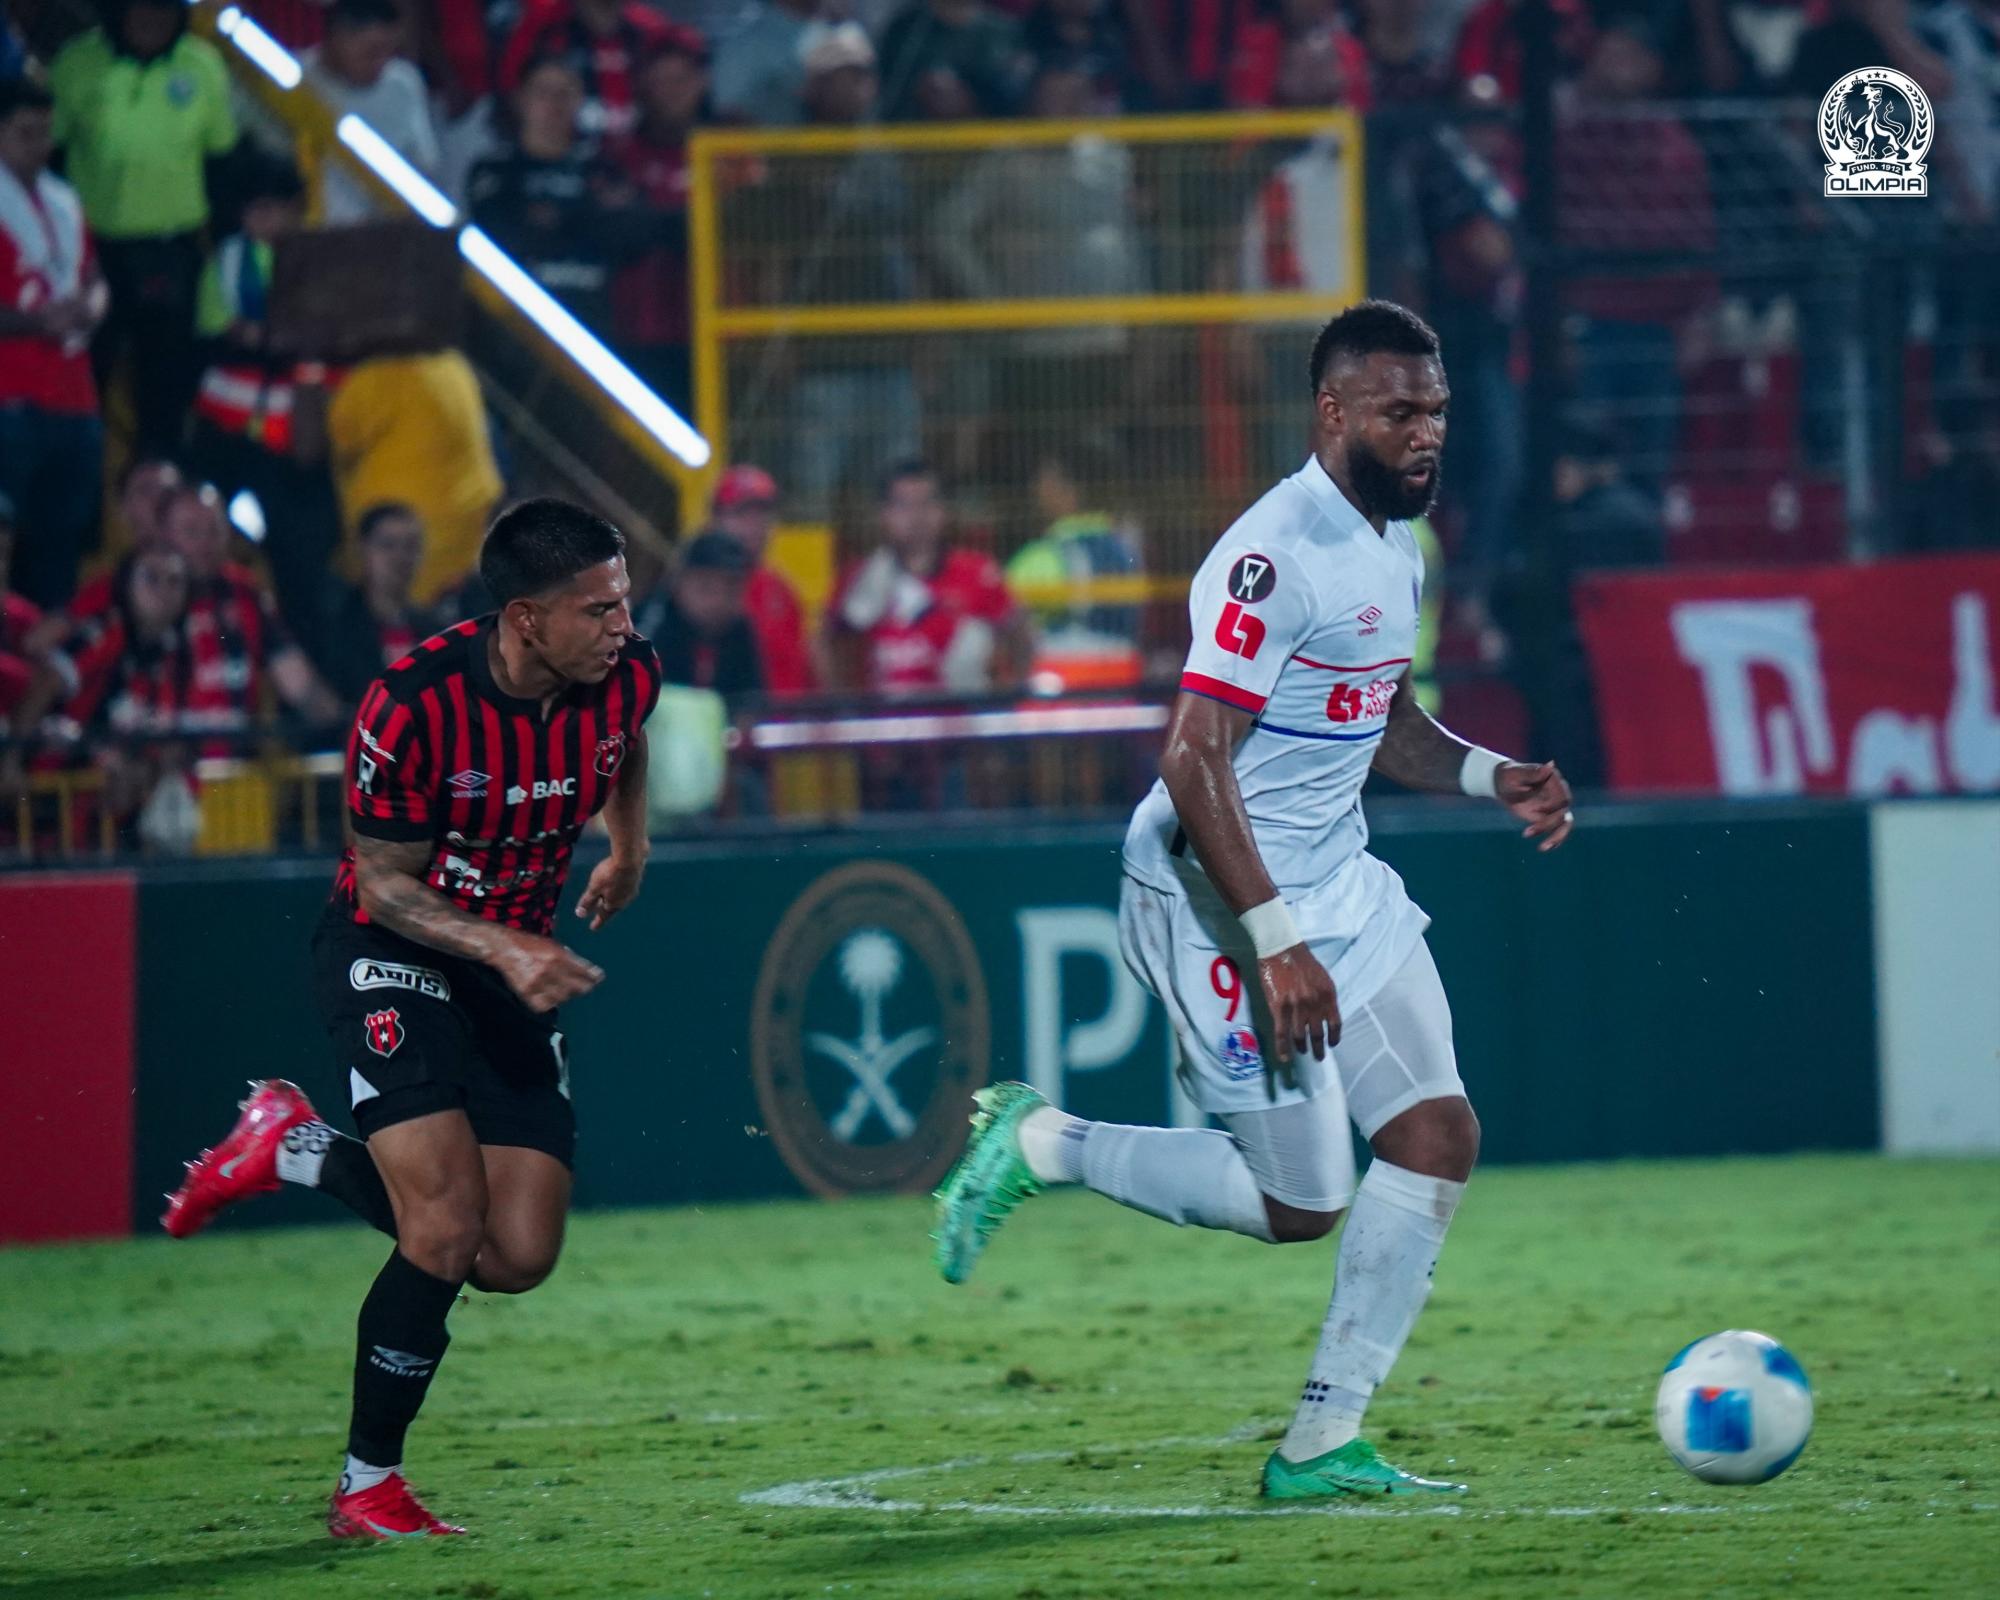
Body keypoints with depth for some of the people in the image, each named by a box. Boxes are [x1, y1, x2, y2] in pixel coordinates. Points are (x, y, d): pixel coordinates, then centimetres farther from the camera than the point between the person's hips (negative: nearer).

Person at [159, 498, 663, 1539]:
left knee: (516, 1259, -1)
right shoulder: (416, 705, -27)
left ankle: (295, 1150, 22)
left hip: (515, 963, 6)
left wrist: (628, 850, 20)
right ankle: (367, 1488, -2)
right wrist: (504, 949, -29)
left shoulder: (627, 675, -11)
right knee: (447, 1229, -20)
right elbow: (384, 882, -17)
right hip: (390, 952, -6)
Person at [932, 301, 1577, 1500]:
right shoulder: (1274, 557, -22)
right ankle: (1040, 1149, 13)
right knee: (1299, 1202, -6)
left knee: (1438, 1137, -1)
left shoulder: (1397, 543, 9)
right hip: (1221, 899, -9)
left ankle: (1322, 1444, 5)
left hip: (1338, 882, 9)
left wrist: (1492, 776, 6)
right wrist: (1276, 944, -29)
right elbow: (1195, 761, -26)